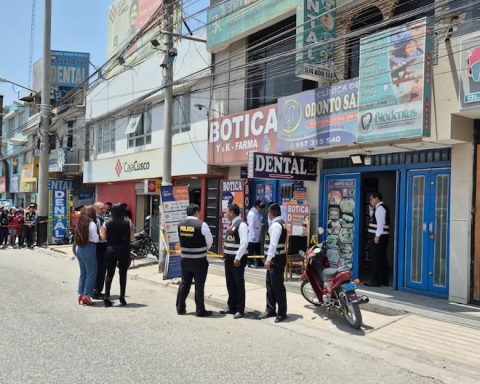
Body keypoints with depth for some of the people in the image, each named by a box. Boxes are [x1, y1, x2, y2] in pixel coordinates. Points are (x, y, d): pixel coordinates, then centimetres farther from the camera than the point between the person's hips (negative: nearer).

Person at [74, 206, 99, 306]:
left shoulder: (80, 223, 9)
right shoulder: (91, 224, -12)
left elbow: (78, 237, 10)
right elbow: (95, 239, -13)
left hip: (79, 249, 8)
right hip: (89, 249, -8)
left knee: (83, 273, 16)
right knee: (91, 273, 0)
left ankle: (81, 294, 20)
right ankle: (86, 296, 0)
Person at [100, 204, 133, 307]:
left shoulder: (107, 223, -2)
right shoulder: (128, 222, -5)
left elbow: (104, 237, -5)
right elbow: (131, 237, -3)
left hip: (111, 250, 1)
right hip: (124, 250, -1)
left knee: (109, 274, 9)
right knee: (123, 274, 9)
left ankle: (107, 297, 6)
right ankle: (122, 297, 13)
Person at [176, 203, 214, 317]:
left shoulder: (181, 225, 0)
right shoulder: (201, 225, -15)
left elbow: (182, 240, 10)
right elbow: (210, 241, -5)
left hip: (185, 259, 5)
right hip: (199, 261, -5)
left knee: (184, 284, 16)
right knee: (199, 286, 4)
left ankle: (180, 308, 24)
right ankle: (200, 311, 11)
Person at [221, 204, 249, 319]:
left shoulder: (241, 224, -15)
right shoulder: (231, 224, 13)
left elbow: (244, 243, -21)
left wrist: (237, 258, -22)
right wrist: (225, 253, 13)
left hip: (237, 259, -9)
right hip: (229, 258, 9)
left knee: (239, 284, 1)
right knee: (230, 283, 15)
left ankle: (240, 310, 10)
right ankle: (231, 307, 27)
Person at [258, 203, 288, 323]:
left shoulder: (276, 224, -16)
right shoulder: (280, 223, 15)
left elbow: (273, 244, -24)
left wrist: (268, 259, -26)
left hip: (276, 259, -10)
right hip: (275, 258, 10)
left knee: (277, 286, -4)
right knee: (270, 285, 15)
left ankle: (282, 313, 4)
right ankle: (270, 310, 24)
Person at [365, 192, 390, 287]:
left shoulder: (380, 208, -12)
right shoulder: (380, 208, 18)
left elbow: (380, 223, -20)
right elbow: (374, 219, 24)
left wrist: (377, 236, -22)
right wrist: (371, 210, 12)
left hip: (378, 237, -10)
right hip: (382, 237, 10)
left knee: (376, 259, -8)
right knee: (382, 259, 12)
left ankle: (375, 281, -7)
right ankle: (384, 281, 18)